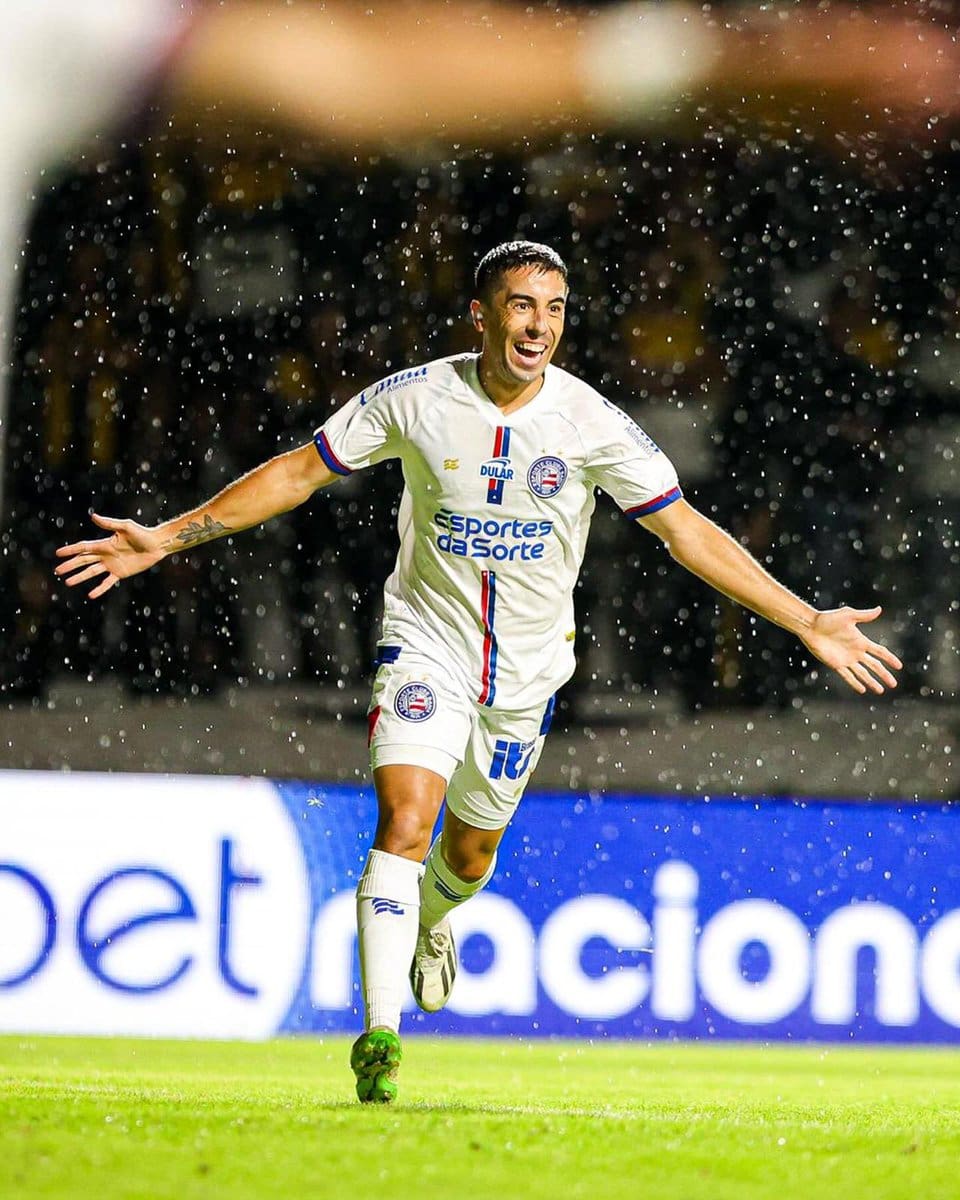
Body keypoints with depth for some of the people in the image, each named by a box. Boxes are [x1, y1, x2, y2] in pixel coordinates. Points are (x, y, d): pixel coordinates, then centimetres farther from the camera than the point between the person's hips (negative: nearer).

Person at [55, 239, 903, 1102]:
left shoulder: (591, 423, -14)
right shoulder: (415, 399, -13)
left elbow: (688, 531, -10)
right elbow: (300, 472, -3)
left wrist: (808, 624, -14)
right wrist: (166, 538, -5)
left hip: (527, 668, 2)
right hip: (426, 642, -2)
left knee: (470, 850, 15)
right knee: (405, 820, -22)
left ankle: (432, 924, 52)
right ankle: (380, 1032, -24)